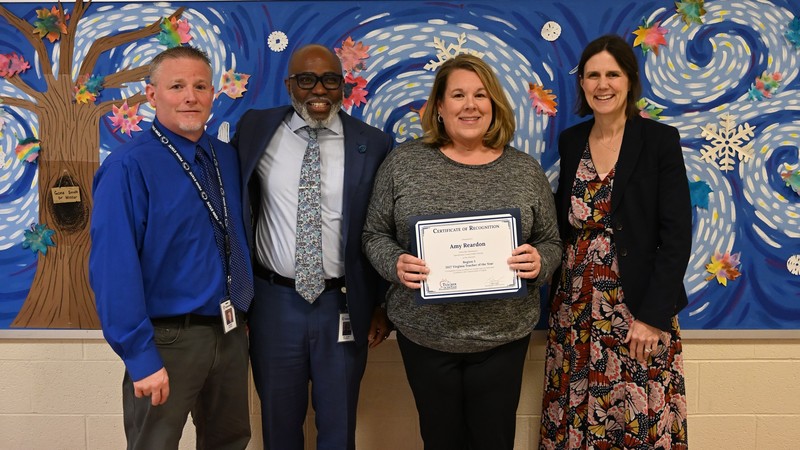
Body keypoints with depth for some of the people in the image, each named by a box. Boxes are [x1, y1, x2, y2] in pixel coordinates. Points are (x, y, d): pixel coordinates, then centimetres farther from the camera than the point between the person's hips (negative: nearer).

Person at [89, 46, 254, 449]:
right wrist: (141, 357, -20)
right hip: (169, 338, -6)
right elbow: (114, 269, -20)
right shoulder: (128, 167, -15)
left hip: (231, 331, 7)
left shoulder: (227, 158, 6)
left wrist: (243, 315, 8)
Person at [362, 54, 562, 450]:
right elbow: (375, 234, 3)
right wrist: (396, 264, -17)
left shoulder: (526, 171, 1)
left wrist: (538, 263, -15)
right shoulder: (404, 162, -2)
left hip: (503, 337, 1)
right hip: (424, 334, 0)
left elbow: (550, 244, 7)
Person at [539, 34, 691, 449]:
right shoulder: (570, 141, 7)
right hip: (574, 309, 4)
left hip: (639, 309, -3)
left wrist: (654, 315, -14)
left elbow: (677, 234, -9)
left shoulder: (660, 140, -6)